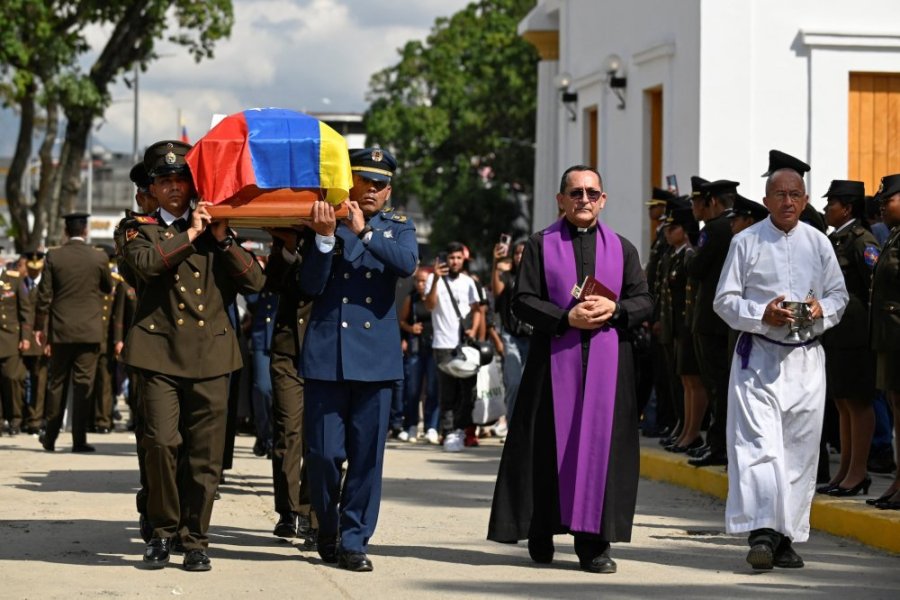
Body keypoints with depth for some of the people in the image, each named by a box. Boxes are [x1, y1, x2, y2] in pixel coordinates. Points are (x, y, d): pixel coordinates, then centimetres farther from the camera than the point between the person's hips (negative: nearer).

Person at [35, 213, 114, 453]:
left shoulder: (54, 256, -4)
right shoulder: (98, 257, -5)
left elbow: (44, 294, -3)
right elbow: (108, 288, 10)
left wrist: (39, 326, 5)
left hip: (61, 330, 1)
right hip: (89, 331, -1)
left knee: (57, 384, 12)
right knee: (84, 384, 1)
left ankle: (50, 437, 18)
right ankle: (79, 439, -2)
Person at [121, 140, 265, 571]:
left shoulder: (216, 232, 16)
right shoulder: (141, 229, 10)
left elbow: (255, 281, 4)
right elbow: (144, 262, -14)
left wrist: (222, 239, -3)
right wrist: (189, 235, -9)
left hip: (210, 354, 2)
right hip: (161, 353, -2)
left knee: (206, 454, 1)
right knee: (162, 442, -13)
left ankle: (194, 539, 11)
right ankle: (163, 531, 4)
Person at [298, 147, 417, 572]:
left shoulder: (398, 228, 10)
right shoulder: (323, 222, 6)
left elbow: (407, 264, -12)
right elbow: (310, 286, -3)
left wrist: (364, 232, -20)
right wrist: (325, 237, -16)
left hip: (376, 357, 1)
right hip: (326, 355, -1)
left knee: (367, 456, 1)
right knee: (324, 453, 0)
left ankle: (354, 541, 9)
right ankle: (326, 529, 22)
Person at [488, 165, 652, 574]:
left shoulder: (622, 248, 13)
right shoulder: (541, 245, 7)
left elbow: (644, 301, 8)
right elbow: (523, 301, -1)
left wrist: (614, 309, -12)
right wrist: (567, 317, -15)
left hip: (607, 362, 1)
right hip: (555, 360, -1)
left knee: (600, 444, -3)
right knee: (550, 445, 0)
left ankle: (592, 541, -2)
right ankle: (541, 532, 12)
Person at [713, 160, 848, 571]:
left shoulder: (818, 244, 9)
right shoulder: (745, 242, 1)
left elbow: (839, 294, 15)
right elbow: (725, 300, 1)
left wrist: (822, 310, -8)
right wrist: (762, 315, -15)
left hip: (806, 357, 3)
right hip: (758, 356, -3)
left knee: (800, 449, 3)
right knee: (758, 443, -14)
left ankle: (785, 537, 11)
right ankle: (762, 532, -20)